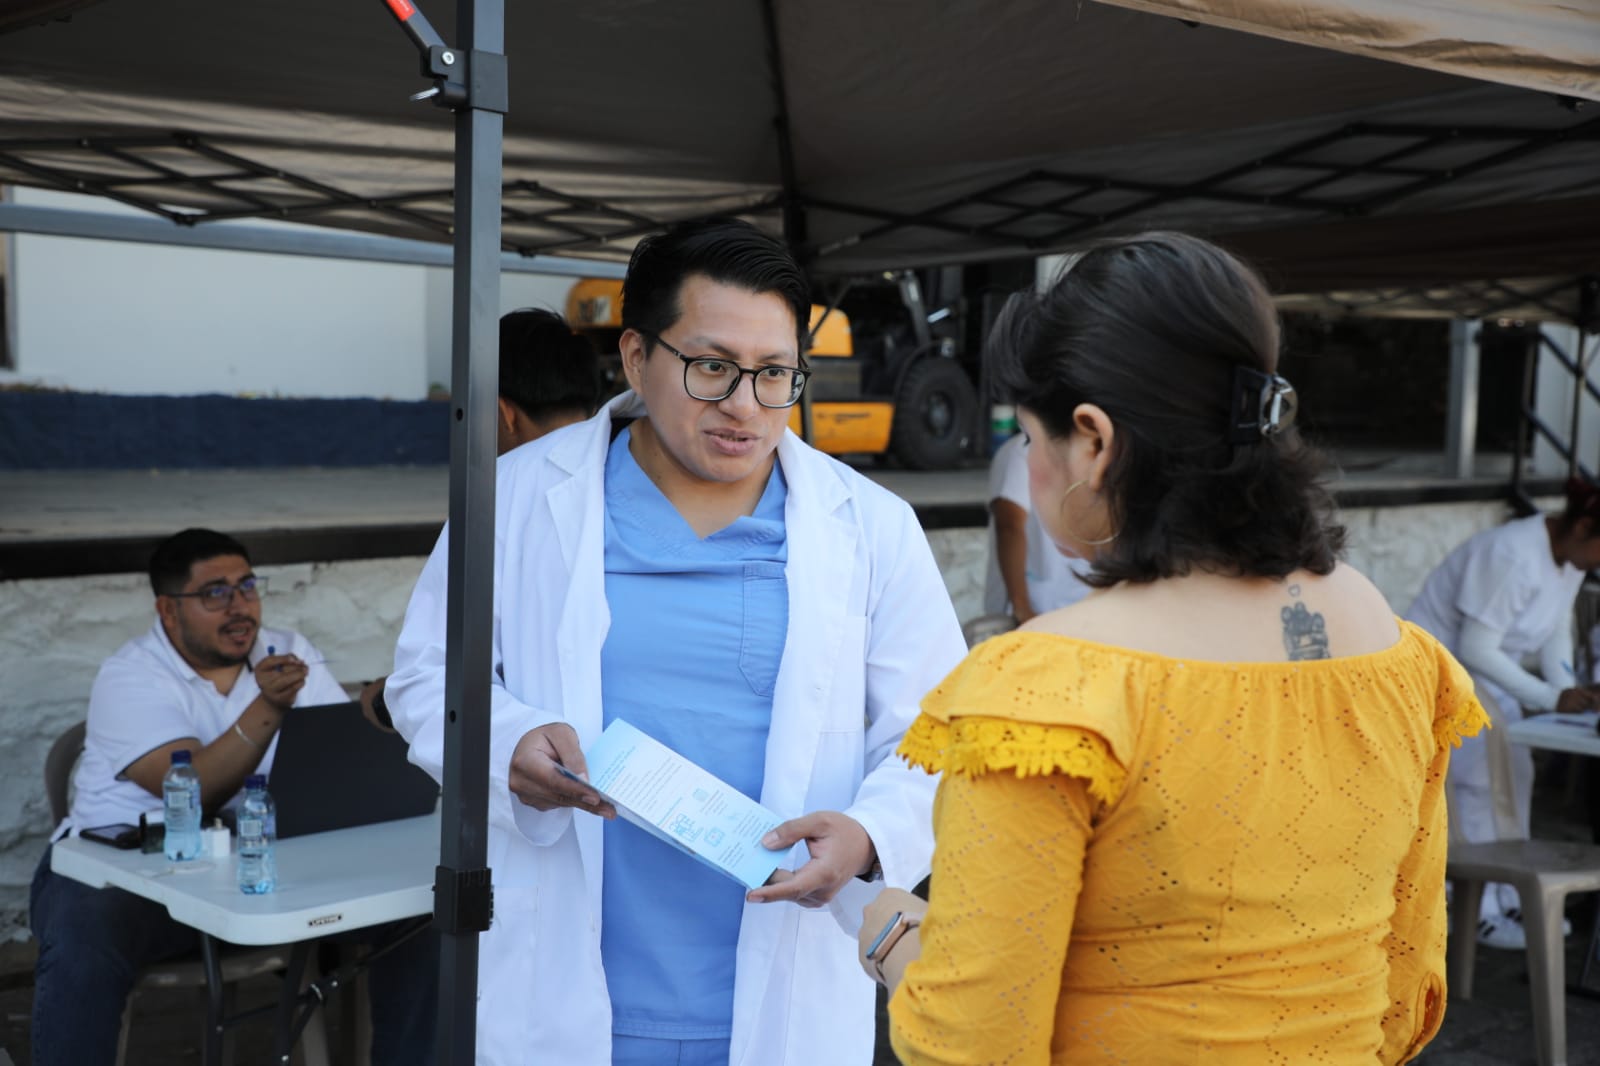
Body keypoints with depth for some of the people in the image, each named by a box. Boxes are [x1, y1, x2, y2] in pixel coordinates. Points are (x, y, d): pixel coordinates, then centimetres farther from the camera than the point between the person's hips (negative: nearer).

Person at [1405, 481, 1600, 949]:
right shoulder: (1513, 557, -31)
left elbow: (1557, 629, 7)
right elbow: (1475, 649, -29)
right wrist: (1550, 697, -27)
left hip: (1485, 674, 10)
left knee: (1513, 772, 5)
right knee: (1479, 777, -15)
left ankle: (1507, 898, 14)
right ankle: (1482, 910, -9)